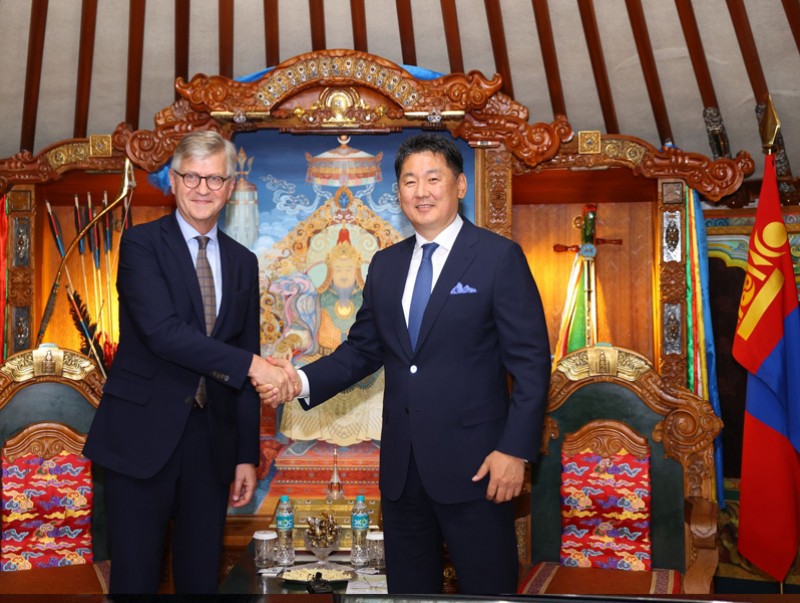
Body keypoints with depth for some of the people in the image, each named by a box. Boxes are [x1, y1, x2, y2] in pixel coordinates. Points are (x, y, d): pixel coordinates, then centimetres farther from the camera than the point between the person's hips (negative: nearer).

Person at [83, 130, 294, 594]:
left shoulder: (243, 262, 11)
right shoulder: (141, 243, -3)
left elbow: (245, 374, 12)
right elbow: (161, 331, -19)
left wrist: (247, 455, 9)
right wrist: (251, 365, -24)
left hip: (212, 439, 4)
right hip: (143, 435, -4)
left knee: (201, 577, 12)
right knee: (136, 578, 4)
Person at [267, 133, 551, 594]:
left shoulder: (500, 257, -6)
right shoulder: (385, 265, 11)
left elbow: (530, 362, -8)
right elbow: (363, 349, 12)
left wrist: (515, 450, -14)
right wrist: (303, 381, -5)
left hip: (472, 464, -5)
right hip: (401, 467, 5)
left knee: (488, 589, 5)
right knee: (408, 588, 15)